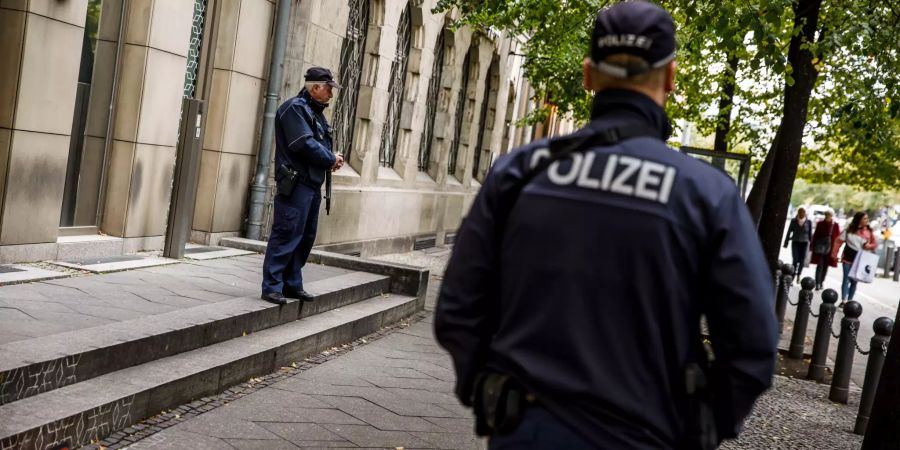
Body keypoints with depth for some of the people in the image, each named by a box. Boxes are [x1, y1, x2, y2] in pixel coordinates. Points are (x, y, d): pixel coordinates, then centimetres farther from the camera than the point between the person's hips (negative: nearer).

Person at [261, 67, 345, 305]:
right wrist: (331, 159, -8)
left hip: (312, 184, 10)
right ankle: (272, 286, -5)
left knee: (306, 237, 12)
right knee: (286, 235, -9)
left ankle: (292, 284, 19)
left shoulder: (316, 112, 19)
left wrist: (331, 159, -1)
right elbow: (304, 144, -19)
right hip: (296, 183, -10)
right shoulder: (295, 107, -10)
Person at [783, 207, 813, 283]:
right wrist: (786, 243, 6)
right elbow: (789, 232, 6)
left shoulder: (808, 222, 0)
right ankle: (793, 276, -8)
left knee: (802, 260, 3)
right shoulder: (793, 221, 0)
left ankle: (798, 275, 26)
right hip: (795, 242, -1)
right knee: (795, 260, -10)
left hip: (804, 243, 1)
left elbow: (810, 234, 7)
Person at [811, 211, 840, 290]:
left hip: (830, 247, 1)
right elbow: (815, 235, 6)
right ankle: (817, 284, -11)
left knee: (825, 266, 9)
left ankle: (821, 283, 21)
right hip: (820, 246, -1)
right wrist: (813, 246, 4)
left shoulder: (835, 225, 0)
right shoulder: (820, 224, 2)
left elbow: (838, 238, 2)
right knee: (820, 265, -8)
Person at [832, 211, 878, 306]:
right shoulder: (849, 230, -6)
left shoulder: (869, 232, -2)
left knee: (854, 281, 8)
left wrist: (869, 246, -16)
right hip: (848, 258, -2)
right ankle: (843, 301, -5)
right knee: (846, 279, -4)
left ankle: (849, 301, 16)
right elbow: (839, 241, -2)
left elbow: (875, 244, 6)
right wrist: (834, 253, -5)